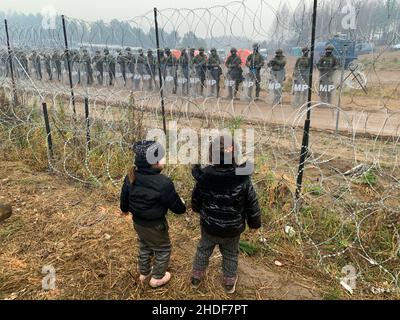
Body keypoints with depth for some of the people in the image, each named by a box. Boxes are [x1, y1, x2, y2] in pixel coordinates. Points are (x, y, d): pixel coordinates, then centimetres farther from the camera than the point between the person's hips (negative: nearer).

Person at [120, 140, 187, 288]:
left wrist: (125, 209, 27)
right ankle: (157, 278, 37)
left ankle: (144, 273, 50)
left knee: (144, 246, 30)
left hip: (137, 221, 7)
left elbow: (124, 195, 6)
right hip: (155, 225, -7)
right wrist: (182, 207, 7)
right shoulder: (164, 183, -31)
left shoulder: (131, 176, -11)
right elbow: (176, 205, -18)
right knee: (163, 249, 20)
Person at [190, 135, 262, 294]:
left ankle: (196, 278, 47)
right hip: (232, 228, -1)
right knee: (230, 255, 25)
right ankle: (229, 282, 46)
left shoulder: (204, 177, -22)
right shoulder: (243, 180, -27)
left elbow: (195, 202, -5)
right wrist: (255, 223, 6)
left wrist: (199, 210, 19)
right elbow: (252, 206, -14)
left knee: (203, 250, 27)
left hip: (209, 226, 1)